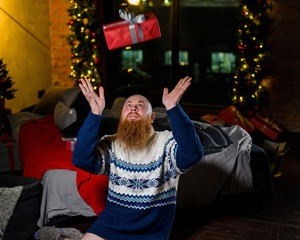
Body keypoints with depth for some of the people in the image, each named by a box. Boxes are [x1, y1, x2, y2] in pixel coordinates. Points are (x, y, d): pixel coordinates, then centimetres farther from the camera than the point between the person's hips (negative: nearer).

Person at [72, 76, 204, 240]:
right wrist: (95, 113, -23)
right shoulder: (111, 145, 2)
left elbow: (192, 155, -27)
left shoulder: (165, 142, -6)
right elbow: (81, 160, -16)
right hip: (110, 225, 2)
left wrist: (172, 108, -33)